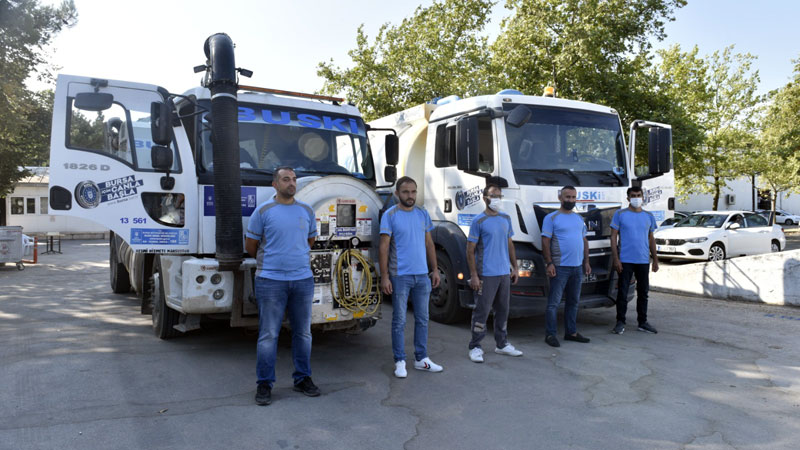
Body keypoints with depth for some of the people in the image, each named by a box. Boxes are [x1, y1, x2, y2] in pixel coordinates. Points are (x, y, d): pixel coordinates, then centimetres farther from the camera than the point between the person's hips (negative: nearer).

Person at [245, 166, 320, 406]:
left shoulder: (307, 211, 9)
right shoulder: (263, 211, -2)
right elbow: (250, 245, 6)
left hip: (303, 280, 4)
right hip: (271, 281, -4)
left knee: (303, 333, 11)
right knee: (268, 335, 0)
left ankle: (302, 379, 23)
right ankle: (264, 384, 11)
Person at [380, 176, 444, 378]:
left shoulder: (423, 214, 9)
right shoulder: (390, 215, -6)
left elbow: (429, 244, 14)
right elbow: (384, 247, -8)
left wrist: (435, 270, 9)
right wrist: (384, 276, -14)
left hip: (422, 275, 5)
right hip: (400, 276, -5)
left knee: (422, 319, 12)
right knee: (399, 321, 2)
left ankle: (421, 359, 24)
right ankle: (400, 362, 13)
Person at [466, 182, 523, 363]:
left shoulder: (506, 218, 12)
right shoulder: (479, 221, -8)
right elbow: (470, 250, -9)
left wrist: (515, 268, 15)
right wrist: (474, 275, -14)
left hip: (504, 273, 7)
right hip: (486, 274, -6)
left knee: (503, 310, 15)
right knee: (482, 311, -2)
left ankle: (502, 344, 27)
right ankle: (475, 347, 8)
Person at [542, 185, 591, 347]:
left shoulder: (579, 218, 16)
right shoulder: (551, 218, -4)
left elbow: (584, 241, 20)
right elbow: (545, 242, -9)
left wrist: (586, 262, 12)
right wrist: (549, 263, -16)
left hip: (577, 267, 7)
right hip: (560, 267, -7)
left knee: (573, 302, 14)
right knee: (554, 303, -6)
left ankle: (571, 332, 25)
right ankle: (550, 334, 1)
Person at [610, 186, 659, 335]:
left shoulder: (649, 216, 11)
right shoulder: (620, 214, -1)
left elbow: (651, 239, 16)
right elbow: (613, 237, -3)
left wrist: (655, 259, 12)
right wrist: (615, 258, -11)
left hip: (643, 261, 4)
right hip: (625, 261, -4)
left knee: (643, 292, 11)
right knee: (623, 292, -1)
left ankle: (643, 322, 22)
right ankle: (620, 323, 8)